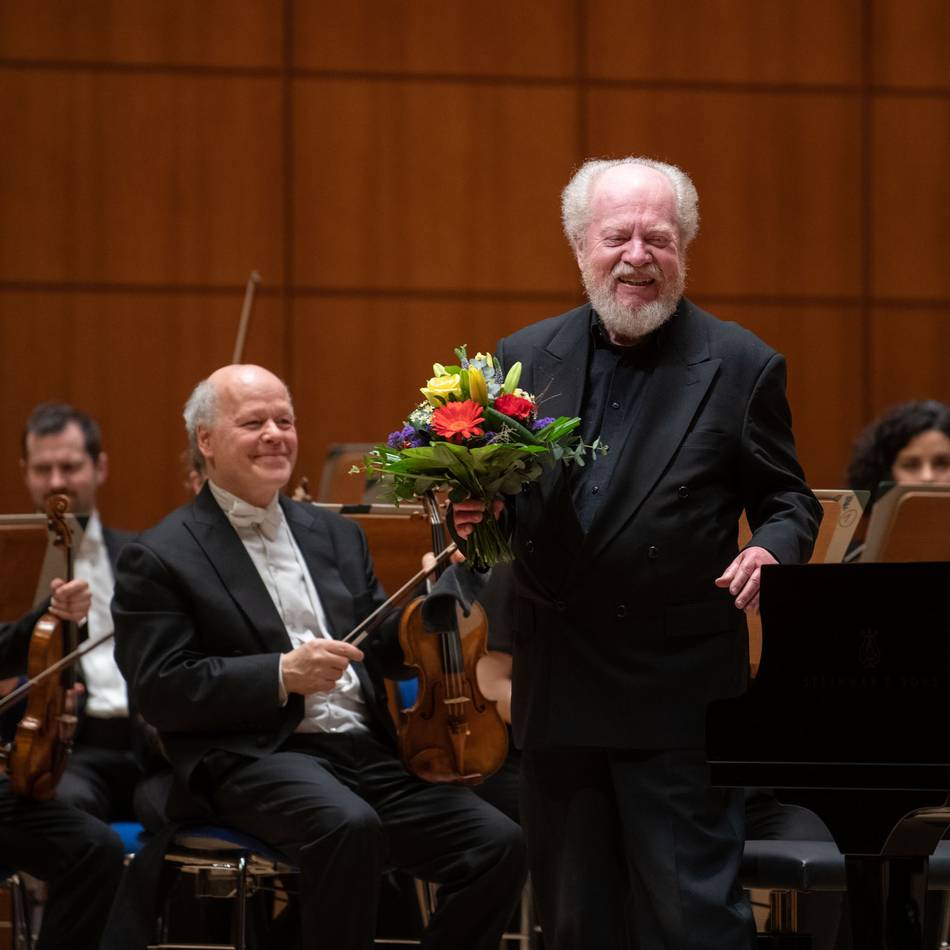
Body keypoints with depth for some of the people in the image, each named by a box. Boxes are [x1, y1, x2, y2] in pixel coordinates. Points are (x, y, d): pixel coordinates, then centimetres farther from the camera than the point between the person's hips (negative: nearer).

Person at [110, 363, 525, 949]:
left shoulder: (337, 535, 21)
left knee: (498, 846, -16)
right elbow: (160, 693, -7)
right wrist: (282, 675, -17)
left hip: (366, 748, 6)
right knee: (350, 826, -38)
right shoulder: (161, 559, 2)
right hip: (254, 758, -6)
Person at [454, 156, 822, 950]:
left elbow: (789, 503, 3)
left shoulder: (740, 367, -1)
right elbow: (486, 492, 15)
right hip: (557, 691, 4)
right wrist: (470, 516, -8)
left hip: (680, 697, -4)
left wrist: (771, 551, -19)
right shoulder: (523, 360, 8)